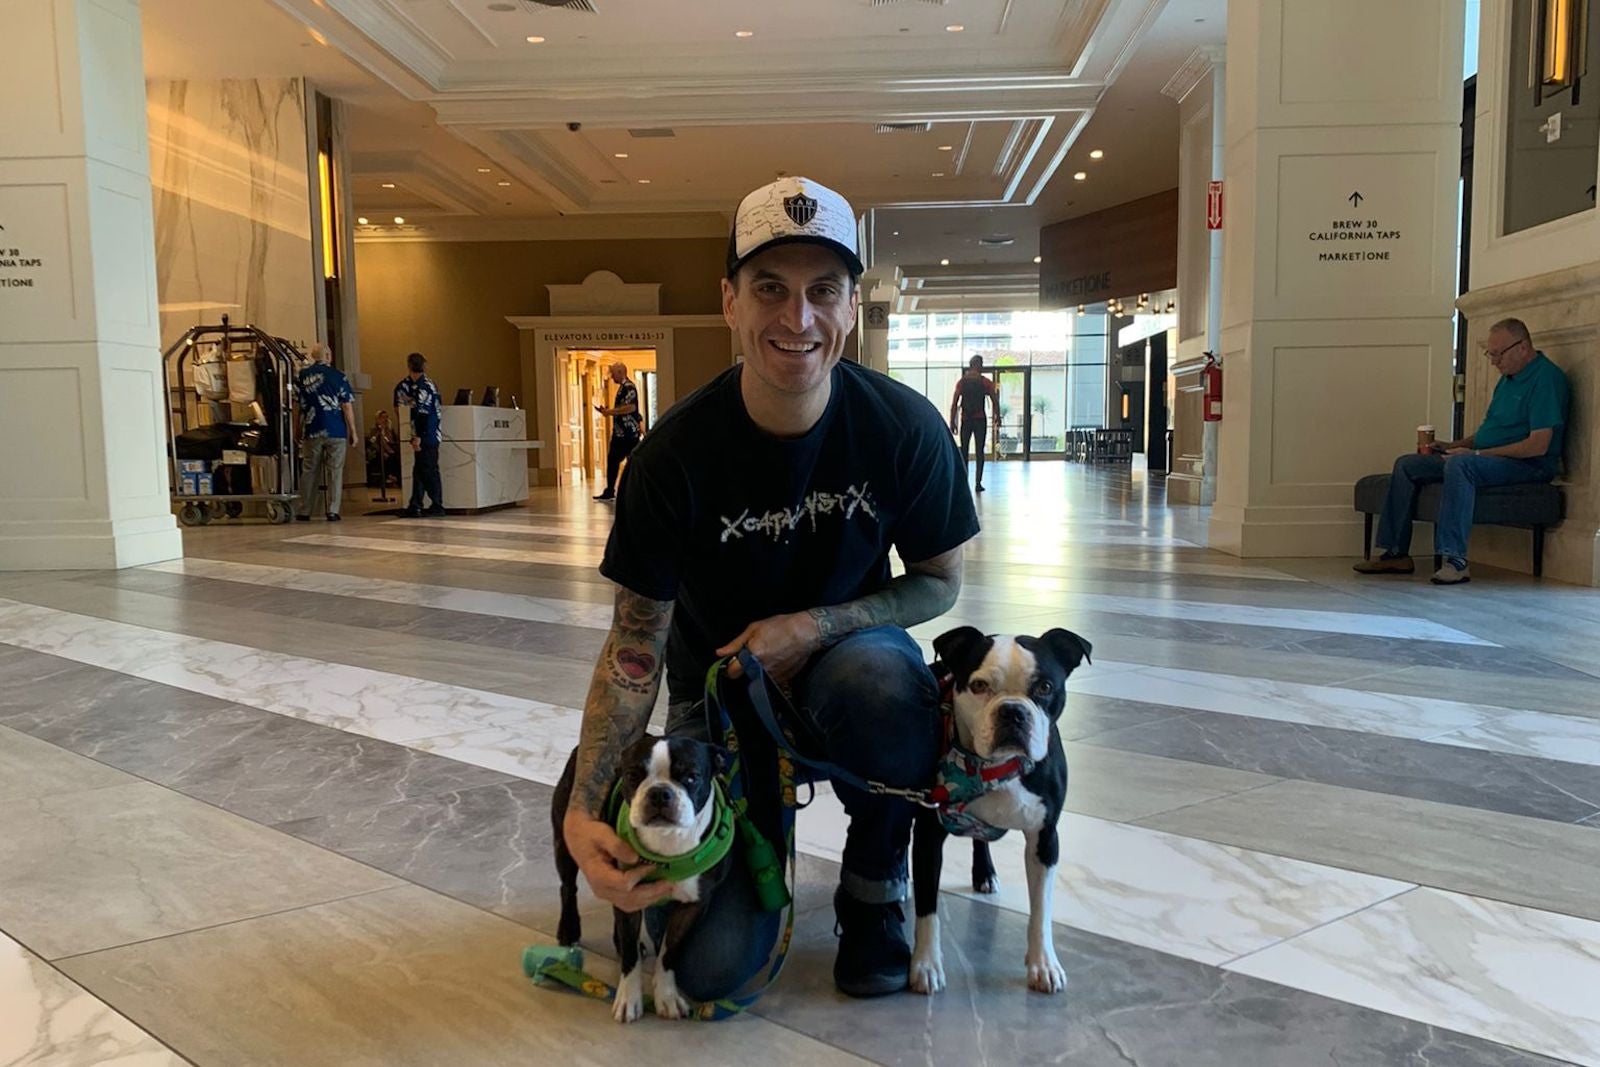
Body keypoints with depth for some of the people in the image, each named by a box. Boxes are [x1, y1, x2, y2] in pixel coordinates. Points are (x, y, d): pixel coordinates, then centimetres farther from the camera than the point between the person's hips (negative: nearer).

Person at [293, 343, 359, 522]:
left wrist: (298, 431, 19)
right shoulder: (338, 375, -3)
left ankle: (303, 511, 12)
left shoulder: (301, 376, 5)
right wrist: (353, 432, 2)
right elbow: (347, 406, -4)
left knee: (309, 471, 9)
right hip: (336, 431, -2)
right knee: (335, 471, 3)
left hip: (311, 432, 3)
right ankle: (332, 511, 0)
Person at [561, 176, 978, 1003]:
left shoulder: (905, 428, -17)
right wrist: (585, 812, -27)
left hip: (845, 651, 1)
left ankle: (874, 889, -6)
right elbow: (635, 648, -14)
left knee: (883, 680, -38)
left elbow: (939, 584, -4)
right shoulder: (675, 455, -20)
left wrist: (812, 627, -21)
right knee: (710, 967, -13)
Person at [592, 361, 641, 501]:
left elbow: (631, 407, -25)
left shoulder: (629, 387, -12)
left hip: (628, 433, -10)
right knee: (612, 460, 11)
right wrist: (608, 411, 12)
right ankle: (609, 492, 16)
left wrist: (610, 411, -18)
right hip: (620, 433, 10)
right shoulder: (622, 388, 19)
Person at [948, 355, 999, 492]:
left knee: (964, 451, 9)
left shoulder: (962, 381, 2)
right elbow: (995, 402, -2)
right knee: (980, 452, 2)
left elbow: (954, 404, -3)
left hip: (966, 420, 1)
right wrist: (997, 419, 10)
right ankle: (978, 483, -3)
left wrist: (952, 422, -1)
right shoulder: (985, 382, -1)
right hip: (980, 419, -1)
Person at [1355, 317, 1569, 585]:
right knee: (1406, 465, 0)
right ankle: (1396, 553, -5)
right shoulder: (1507, 379, 18)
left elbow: (1538, 445, -20)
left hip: (1528, 464, -10)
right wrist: (1452, 445, 7)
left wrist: (1476, 453, -19)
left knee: (1459, 464, -38)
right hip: (1485, 459, 10)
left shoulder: (1546, 378, -12)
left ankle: (1455, 561, -41)